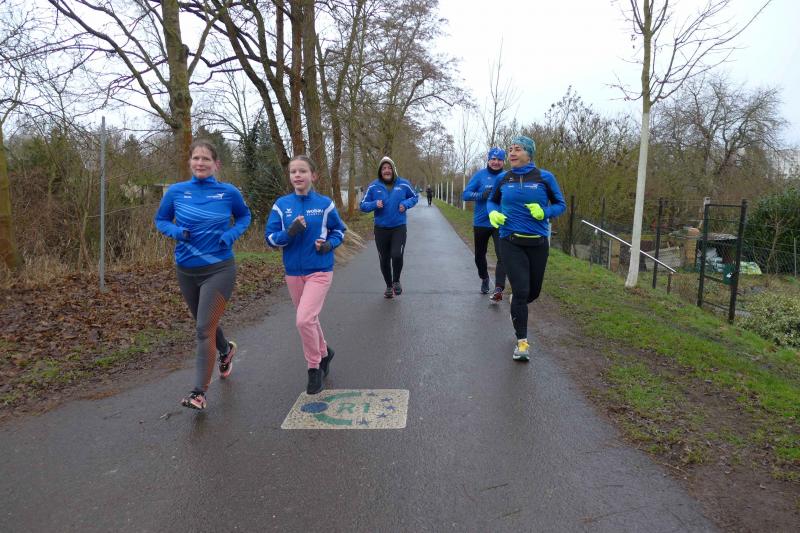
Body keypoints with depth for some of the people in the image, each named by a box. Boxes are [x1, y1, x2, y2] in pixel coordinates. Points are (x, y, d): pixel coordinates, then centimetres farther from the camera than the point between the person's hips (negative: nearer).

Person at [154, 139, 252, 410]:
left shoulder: (229, 192, -6)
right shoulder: (176, 191, -2)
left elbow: (244, 216, 11)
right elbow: (160, 220, 10)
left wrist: (232, 234, -9)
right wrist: (175, 231, -12)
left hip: (219, 269, -3)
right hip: (186, 270, 4)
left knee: (204, 329, -9)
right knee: (205, 324, 21)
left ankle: (199, 392, 1)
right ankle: (226, 350, 53)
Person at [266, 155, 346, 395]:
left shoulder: (324, 203, -5)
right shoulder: (281, 204, -1)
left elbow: (339, 230, 8)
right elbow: (270, 237, -3)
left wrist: (328, 244, -12)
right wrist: (289, 233, -22)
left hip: (319, 271, -3)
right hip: (293, 272, 4)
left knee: (304, 320, -16)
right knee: (309, 319, 16)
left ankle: (314, 367, 5)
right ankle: (323, 353, 43)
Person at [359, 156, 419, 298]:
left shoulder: (403, 184, -2)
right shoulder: (373, 186, -4)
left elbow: (414, 197, 13)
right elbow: (363, 205, 1)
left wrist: (406, 204, -7)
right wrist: (374, 204, -19)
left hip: (399, 228, -1)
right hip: (381, 229, 1)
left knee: (397, 255, -18)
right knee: (384, 260, 10)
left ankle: (396, 281, 11)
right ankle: (389, 286, 33)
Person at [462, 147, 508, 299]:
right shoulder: (480, 175, -3)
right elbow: (465, 195, -7)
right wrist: (482, 195, -23)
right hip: (481, 223, 1)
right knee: (479, 255, 17)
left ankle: (498, 289, -15)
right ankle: (484, 279, 43)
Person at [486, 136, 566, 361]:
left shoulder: (544, 177, -2)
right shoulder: (502, 179, 2)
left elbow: (560, 204, 5)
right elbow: (492, 201, 17)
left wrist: (544, 212, -16)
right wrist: (493, 213, -5)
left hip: (538, 243, 1)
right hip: (511, 243, -1)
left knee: (533, 292, 14)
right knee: (521, 291, -10)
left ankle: (516, 301, 51)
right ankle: (522, 341, 3)